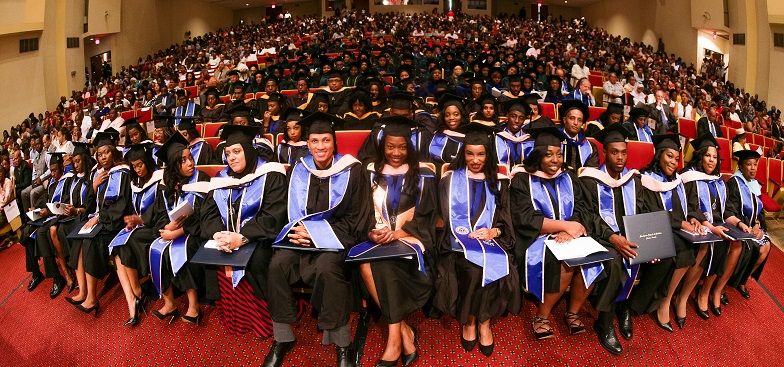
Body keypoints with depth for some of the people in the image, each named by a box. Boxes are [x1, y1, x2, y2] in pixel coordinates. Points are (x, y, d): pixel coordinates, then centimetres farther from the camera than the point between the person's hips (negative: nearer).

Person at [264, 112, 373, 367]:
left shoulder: (352, 171, -6)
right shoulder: (299, 170, 6)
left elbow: (356, 219, -6)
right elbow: (292, 211, 13)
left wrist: (316, 232, -16)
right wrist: (300, 230, -12)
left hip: (338, 236, -4)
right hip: (303, 233, 4)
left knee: (326, 268, -35)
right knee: (278, 264, -25)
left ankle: (342, 344, -18)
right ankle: (282, 338, -9)